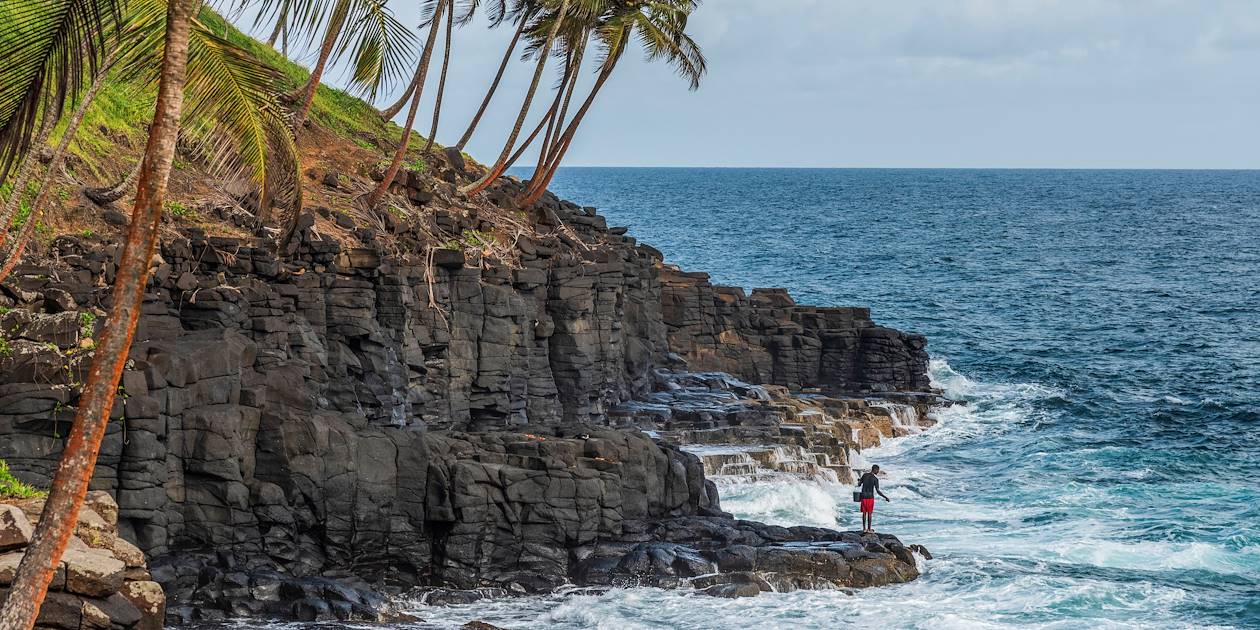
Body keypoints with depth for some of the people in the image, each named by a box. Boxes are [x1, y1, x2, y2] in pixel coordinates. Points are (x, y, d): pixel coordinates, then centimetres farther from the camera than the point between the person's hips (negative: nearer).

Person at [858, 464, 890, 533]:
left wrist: (858, 481, 33)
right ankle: (869, 529, 5)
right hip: (870, 497, -4)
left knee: (864, 513, 9)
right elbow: (878, 491, -17)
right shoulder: (875, 479, -12)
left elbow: (859, 484, 9)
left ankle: (864, 528, 9)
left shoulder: (864, 475, 0)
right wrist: (886, 497, -10)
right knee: (870, 513, 4)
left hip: (863, 496, 4)